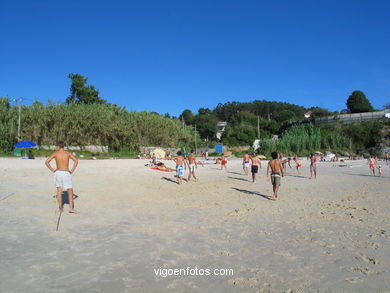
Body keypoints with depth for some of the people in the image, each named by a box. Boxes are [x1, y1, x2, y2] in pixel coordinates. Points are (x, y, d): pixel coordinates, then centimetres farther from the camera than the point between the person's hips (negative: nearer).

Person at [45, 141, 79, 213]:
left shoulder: (55, 153, 2)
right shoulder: (68, 153, 0)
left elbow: (46, 162, -3)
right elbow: (76, 161, -12)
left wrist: (52, 170, 5)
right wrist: (72, 170, -6)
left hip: (58, 172, 2)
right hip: (66, 173, -2)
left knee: (59, 191, 10)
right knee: (70, 191, 2)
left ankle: (60, 208, 11)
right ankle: (71, 208, -6)